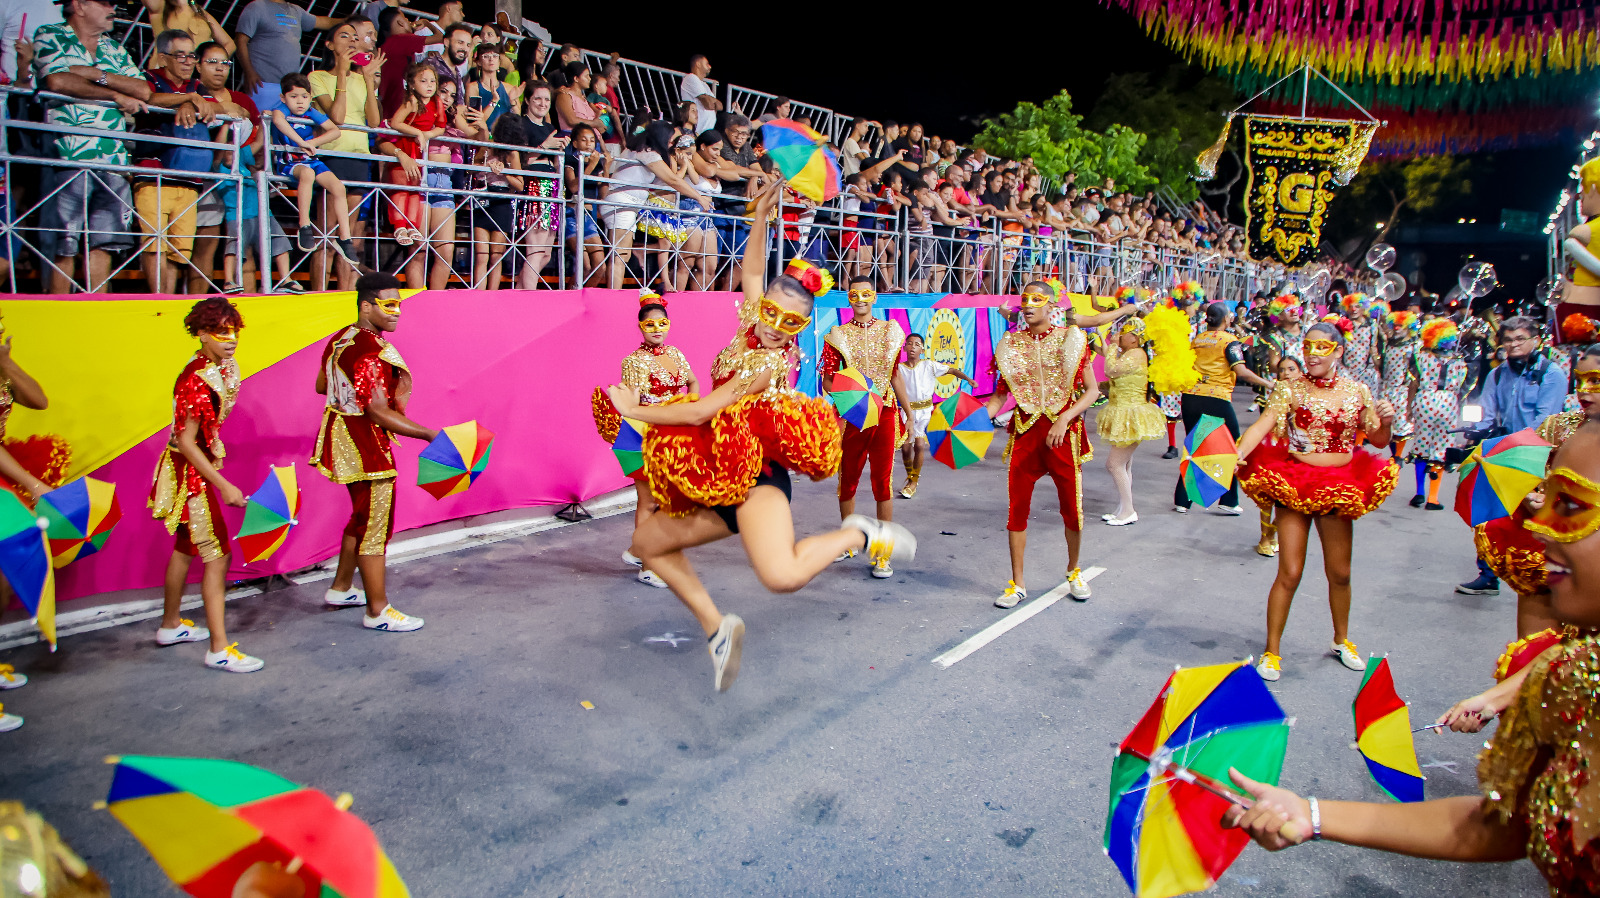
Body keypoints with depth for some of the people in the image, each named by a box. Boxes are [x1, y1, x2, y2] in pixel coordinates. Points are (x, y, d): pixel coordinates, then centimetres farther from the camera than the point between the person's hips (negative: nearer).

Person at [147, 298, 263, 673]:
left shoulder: (223, 368, 4)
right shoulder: (197, 380, -24)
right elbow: (186, 442, -24)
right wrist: (224, 486, -24)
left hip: (195, 469, 10)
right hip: (191, 473, -10)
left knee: (186, 548, 21)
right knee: (217, 555, -8)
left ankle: (170, 625, 38)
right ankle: (219, 649, -4)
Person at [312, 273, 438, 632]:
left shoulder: (341, 340, 8)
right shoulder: (372, 353, -23)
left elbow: (322, 385, 20)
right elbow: (379, 413, -27)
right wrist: (429, 434, -29)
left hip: (343, 437, 10)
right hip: (366, 445, -10)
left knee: (362, 518, 23)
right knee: (375, 525, -2)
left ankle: (341, 588, 36)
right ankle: (378, 610, 7)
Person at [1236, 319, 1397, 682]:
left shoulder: (1357, 392, 3)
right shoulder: (1291, 390, -6)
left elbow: (1378, 440, 10)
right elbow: (1261, 426, -17)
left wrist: (1386, 421, -12)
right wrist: (1238, 455, -35)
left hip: (1339, 486, 3)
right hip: (1295, 483, -3)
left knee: (1340, 573, 14)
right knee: (1290, 573, -5)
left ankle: (1341, 640, 38)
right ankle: (1271, 651, 9)